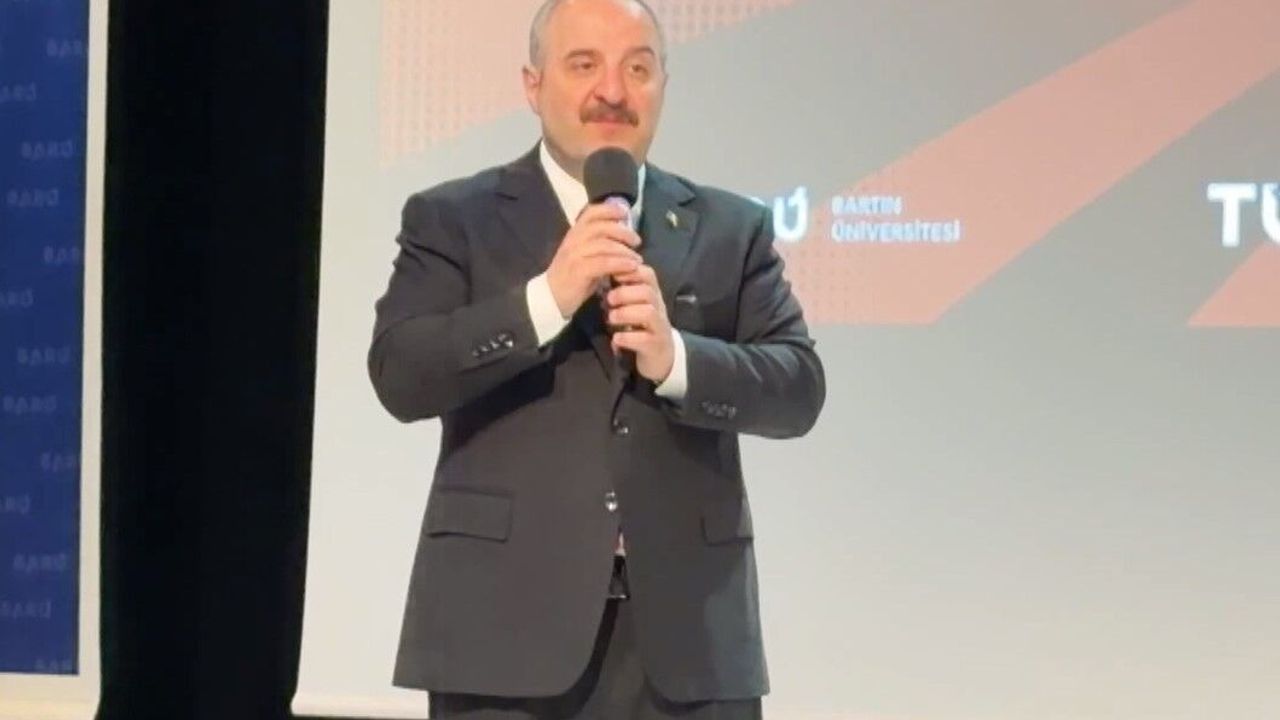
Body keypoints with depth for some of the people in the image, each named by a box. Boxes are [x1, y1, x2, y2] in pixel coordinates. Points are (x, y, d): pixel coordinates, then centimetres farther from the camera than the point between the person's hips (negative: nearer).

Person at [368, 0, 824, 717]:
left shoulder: (732, 229, 13)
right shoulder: (453, 219, 7)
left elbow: (798, 388, 3)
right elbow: (400, 375, -6)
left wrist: (675, 359, -15)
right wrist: (548, 297, -17)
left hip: (687, 629, 2)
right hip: (508, 625, -2)